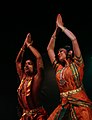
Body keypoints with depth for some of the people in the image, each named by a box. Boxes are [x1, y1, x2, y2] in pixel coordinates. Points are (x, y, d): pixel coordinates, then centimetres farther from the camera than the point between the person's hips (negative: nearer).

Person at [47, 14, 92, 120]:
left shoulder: (76, 64, 5)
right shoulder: (58, 68, 18)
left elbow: (74, 39, -1)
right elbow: (49, 48, 23)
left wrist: (61, 27, 10)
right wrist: (56, 30, 24)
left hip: (80, 104, -5)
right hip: (63, 106, 5)